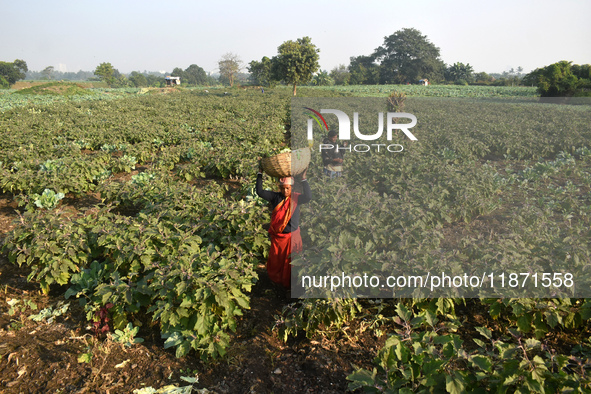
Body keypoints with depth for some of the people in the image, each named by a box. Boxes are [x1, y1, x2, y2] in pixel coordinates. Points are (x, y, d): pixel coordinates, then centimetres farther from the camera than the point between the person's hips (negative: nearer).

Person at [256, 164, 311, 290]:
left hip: (292, 236, -2)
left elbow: (308, 197, -29)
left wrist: (303, 179, -34)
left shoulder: (296, 198, -10)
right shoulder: (275, 197, -5)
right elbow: (260, 192, -11)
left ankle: (289, 285, 32)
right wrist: (260, 173, -13)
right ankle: (275, 281, 44)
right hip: (277, 236, 2)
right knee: (275, 261, 18)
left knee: (291, 262, 12)